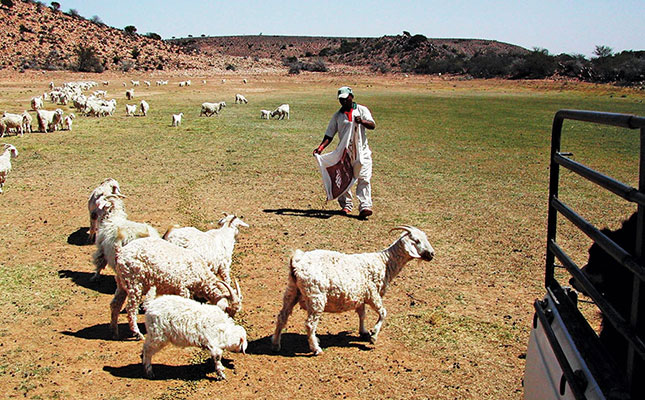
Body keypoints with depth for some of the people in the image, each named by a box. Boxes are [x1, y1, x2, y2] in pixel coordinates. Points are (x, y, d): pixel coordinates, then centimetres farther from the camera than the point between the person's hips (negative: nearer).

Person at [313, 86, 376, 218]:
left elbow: (372, 125, -9)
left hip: (362, 151, -3)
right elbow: (329, 135, 8)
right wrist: (321, 147, -8)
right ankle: (346, 205, 16)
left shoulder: (361, 110, 5)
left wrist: (361, 121, -30)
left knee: (364, 178, -12)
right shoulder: (337, 115, 10)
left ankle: (365, 206, -16)